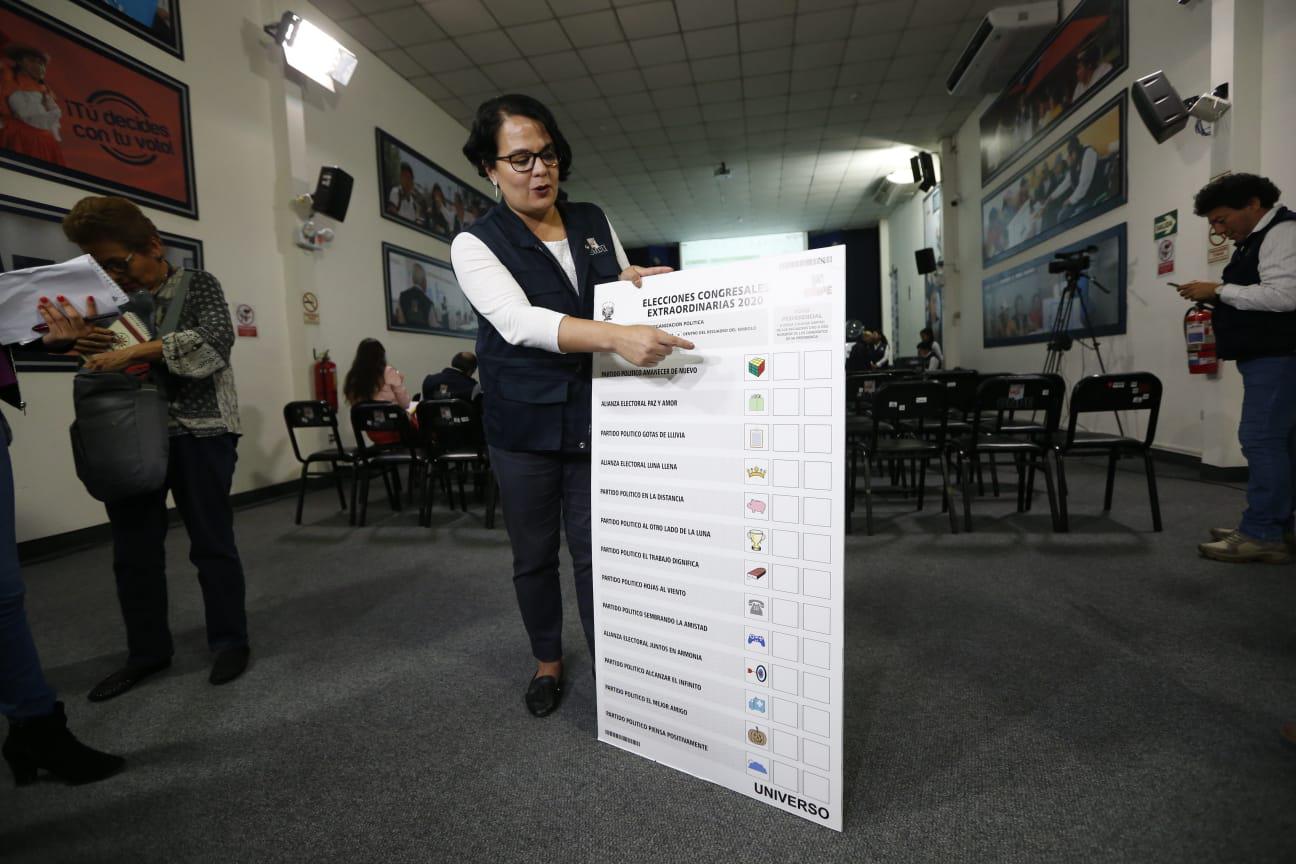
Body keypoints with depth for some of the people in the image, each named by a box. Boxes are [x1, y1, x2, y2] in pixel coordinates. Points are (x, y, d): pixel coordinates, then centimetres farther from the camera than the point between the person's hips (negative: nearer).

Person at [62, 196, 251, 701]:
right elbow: (106, 361, 23)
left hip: (198, 431, -5)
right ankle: (147, 651, 22)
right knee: (133, 549, 8)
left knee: (211, 543, 1)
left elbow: (216, 341, -15)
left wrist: (134, 352, -21)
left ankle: (230, 641, 14)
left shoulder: (198, 285, 2)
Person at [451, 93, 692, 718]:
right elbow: (519, 322, -25)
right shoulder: (476, 243, -5)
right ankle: (547, 660, 35)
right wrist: (614, 336, -39)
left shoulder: (593, 222, 8)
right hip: (524, 425, -1)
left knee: (596, 551, 4)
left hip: (594, 416, 2)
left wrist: (635, 286, -9)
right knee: (534, 554, 12)